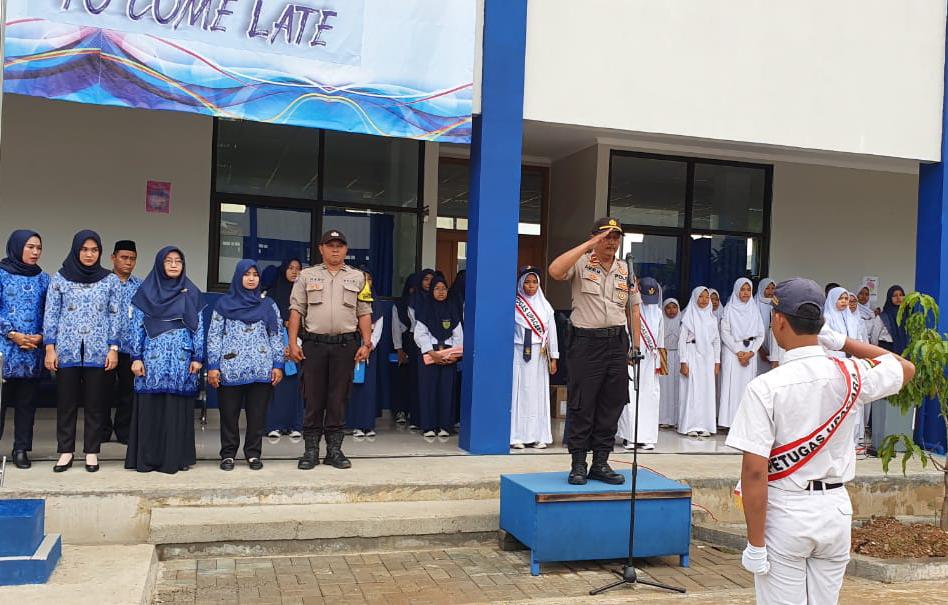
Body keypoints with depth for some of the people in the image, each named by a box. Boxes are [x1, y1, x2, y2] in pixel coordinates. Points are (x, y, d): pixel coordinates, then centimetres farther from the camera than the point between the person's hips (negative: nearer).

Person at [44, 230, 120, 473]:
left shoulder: (110, 280, 5)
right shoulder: (60, 278, 4)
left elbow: (115, 316, 5)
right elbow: (51, 315, 5)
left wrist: (113, 348, -2)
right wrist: (50, 348, -1)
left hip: (98, 351, 0)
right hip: (67, 350, 0)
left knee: (95, 403, 3)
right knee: (66, 402, 4)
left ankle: (92, 452, 12)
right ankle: (65, 452, 14)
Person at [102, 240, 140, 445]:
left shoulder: (141, 286, 9)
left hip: (131, 348, 2)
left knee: (128, 390, 8)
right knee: (104, 390, 6)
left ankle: (124, 431, 19)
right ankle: (103, 432, 18)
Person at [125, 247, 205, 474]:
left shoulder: (191, 293, 8)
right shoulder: (146, 291, 6)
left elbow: (198, 327, 6)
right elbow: (137, 326, 4)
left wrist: (197, 357, 0)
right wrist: (136, 358, -3)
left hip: (181, 360, 1)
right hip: (152, 359, 0)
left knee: (177, 408, 1)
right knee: (150, 407, 0)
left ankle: (177, 457, 8)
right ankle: (147, 458, 7)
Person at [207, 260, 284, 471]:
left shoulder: (268, 305, 10)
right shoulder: (224, 304, 7)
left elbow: (276, 336, 9)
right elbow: (214, 336, 4)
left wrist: (278, 365, 1)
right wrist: (212, 366, -3)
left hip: (261, 370, 1)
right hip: (230, 370, -1)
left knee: (257, 413, 3)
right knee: (229, 413, 4)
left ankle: (253, 454, 14)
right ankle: (228, 454, 16)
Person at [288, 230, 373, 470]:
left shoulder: (357, 277, 12)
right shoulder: (307, 276, 10)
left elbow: (364, 313, 10)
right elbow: (296, 310, 6)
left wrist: (366, 344, 1)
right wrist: (293, 343, -3)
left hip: (345, 345, 1)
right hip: (314, 344, 0)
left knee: (338, 399, 4)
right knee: (313, 398, 3)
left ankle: (334, 449, 12)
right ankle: (311, 450, 10)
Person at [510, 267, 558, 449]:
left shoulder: (545, 306, 8)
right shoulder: (514, 304, -1)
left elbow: (551, 332, 9)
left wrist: (553, 358, 6)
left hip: (539, 355, 3)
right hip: (519, 353, -3)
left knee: (538, 393, 4)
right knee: (519, 392, -3)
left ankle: (538, 436, 7)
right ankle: (517, 436, 0)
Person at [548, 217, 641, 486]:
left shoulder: (626, 270, 14)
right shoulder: (581, 264, -2)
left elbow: (633, 309, 18)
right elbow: (555, 270, -24)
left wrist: (636, 345, 11)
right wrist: (589, 244, -19)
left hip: (617, 341, 5)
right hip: (586, 340, -5)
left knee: (611, 405, 8)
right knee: (581, 405, -1)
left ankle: (601, 463, 18)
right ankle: (578, 464, 8)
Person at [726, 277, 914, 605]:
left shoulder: (765, 387, -16)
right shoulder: (851, 374, -3)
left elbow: (754, 470, -19)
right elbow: (906, 368, 20)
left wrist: (754, 544, -12)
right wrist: (841, 341, 12)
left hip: (785, 513, -5)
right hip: (837, 509, 5)